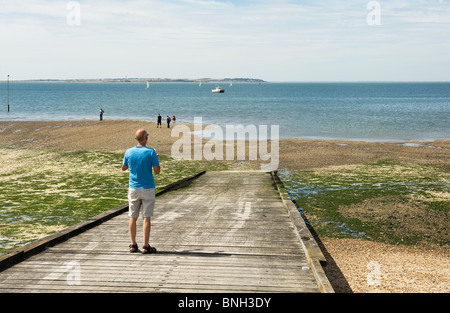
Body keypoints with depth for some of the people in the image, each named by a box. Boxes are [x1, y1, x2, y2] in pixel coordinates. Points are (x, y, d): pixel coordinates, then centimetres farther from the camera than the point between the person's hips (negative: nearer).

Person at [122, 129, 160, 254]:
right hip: (148, 189, -3)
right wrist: (156, 159, 7)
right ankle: (146, 246, 3)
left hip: (133, 189, 3)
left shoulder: (129, 152, -2)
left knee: (133, 218, 10)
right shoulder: (151, 152, -12)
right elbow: (157, 171, -10)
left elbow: (124, 168, 11)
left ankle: (133, 245, 15)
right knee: (147, 218, 2)